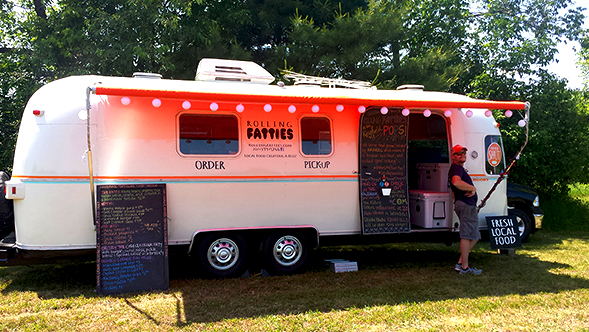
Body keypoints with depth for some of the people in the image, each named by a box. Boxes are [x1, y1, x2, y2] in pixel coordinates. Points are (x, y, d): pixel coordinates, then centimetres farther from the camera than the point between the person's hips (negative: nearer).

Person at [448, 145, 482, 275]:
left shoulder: (455, 168, 27)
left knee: (474, 236, 13)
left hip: (466, 205, 11)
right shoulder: (457, 167, -8)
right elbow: (456, 182, -30)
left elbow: (453, 192, 33)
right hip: (466, 205, -11)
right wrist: (473, 188, -18)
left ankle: (460, 263, 12)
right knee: (467, 235, -8)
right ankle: (465, 267, -5)